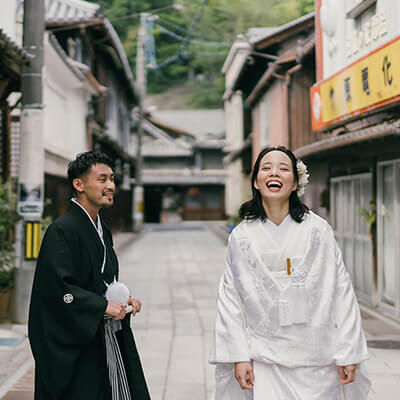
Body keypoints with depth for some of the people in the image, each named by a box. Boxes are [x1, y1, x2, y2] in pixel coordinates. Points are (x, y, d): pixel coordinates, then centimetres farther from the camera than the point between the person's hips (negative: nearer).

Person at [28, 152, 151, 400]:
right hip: (74, 346, -9)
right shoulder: (62, 230, -16)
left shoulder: (102, 230, 13)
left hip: (107, 340, 9)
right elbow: (56, 286, -24)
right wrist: (102, 306, -21)